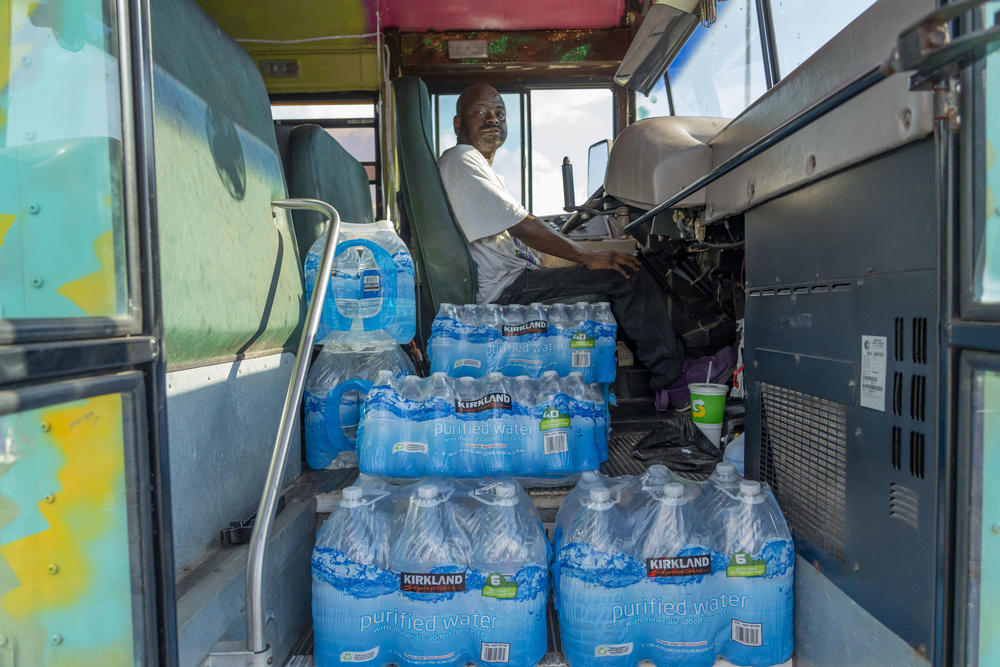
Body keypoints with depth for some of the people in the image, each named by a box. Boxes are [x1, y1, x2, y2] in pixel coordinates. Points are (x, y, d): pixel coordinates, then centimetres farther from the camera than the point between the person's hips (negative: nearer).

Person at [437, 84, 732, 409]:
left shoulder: (486, 171, 25)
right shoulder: (461, 160, -9)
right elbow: (522, 225, -17)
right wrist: (588, 257, -14)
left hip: (508, 282, 11)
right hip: (503, 288, -11)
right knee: (627, 276, -13)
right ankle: (671, 377, 0)